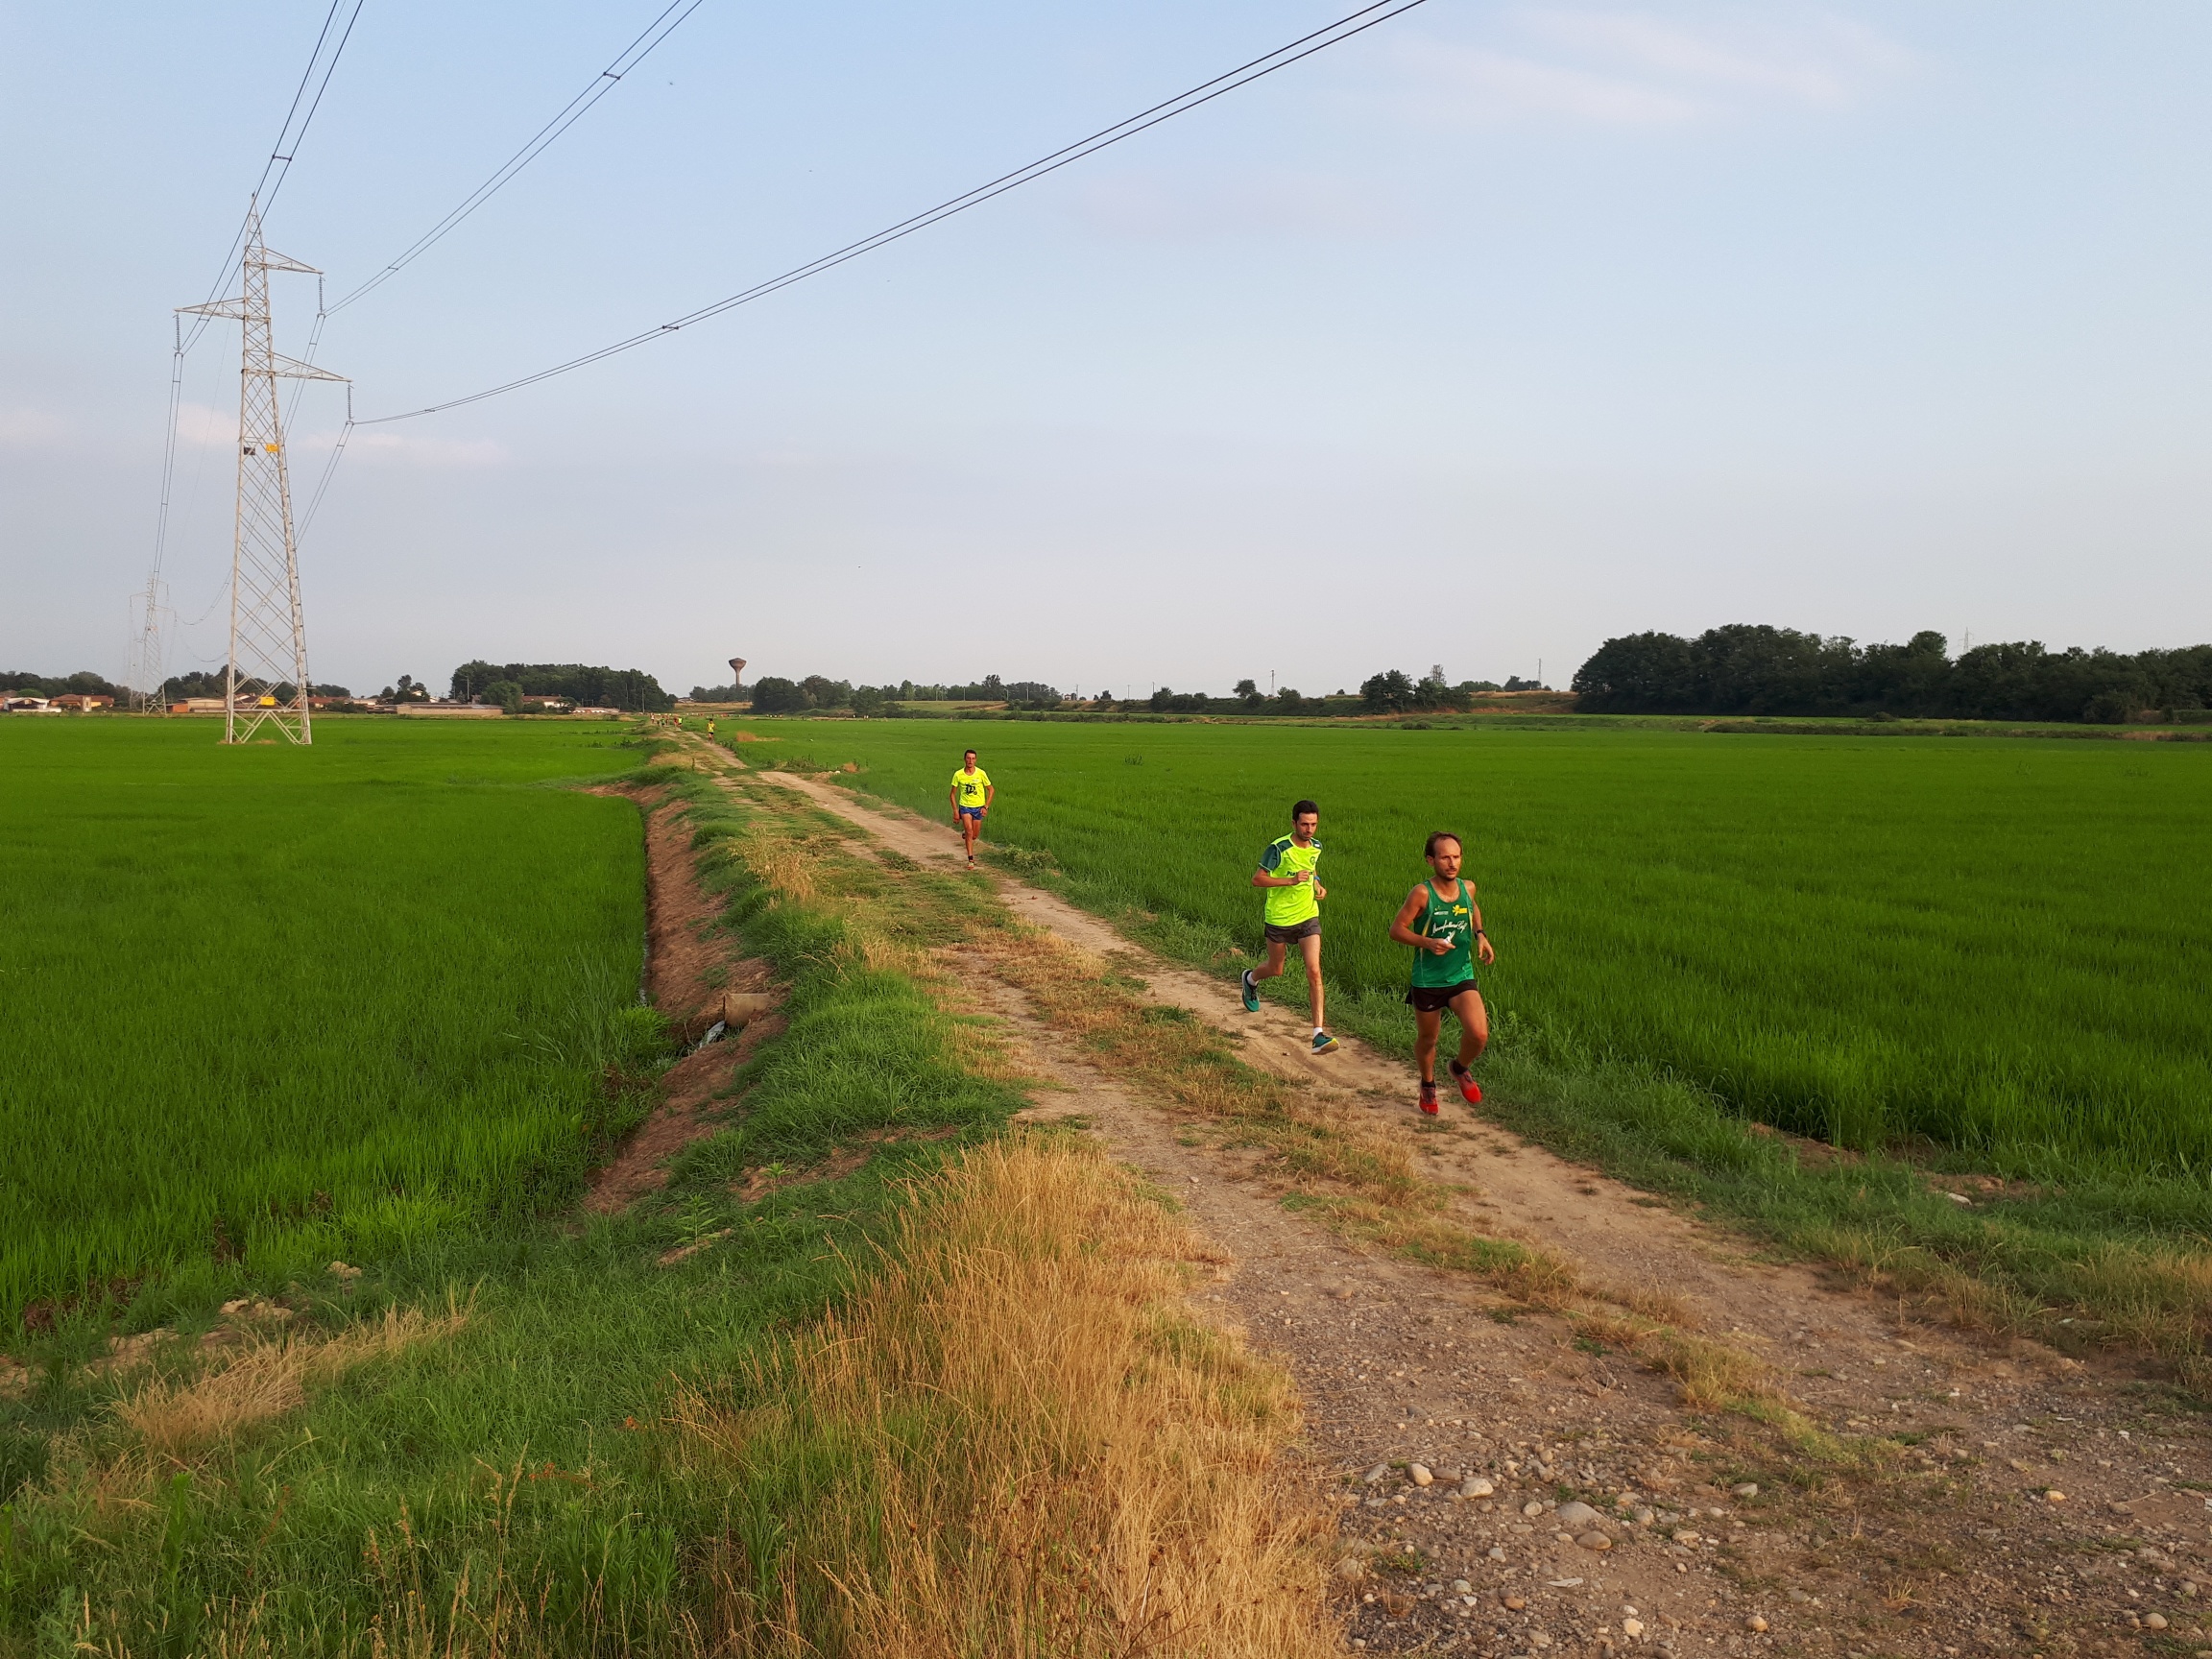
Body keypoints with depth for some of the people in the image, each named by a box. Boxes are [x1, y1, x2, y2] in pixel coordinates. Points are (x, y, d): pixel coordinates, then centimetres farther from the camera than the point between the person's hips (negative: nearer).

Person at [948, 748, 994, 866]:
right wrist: (955, 811, -4)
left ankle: (965, 834, 45)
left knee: (974, 836, 8)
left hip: (978, 807, 1)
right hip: (965, 806, -1)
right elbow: (953, 794, 2)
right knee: (969, 831, -18)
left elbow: (991, 790, 3)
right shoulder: (958, 775, -7)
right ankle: (970, 860, -11)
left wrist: (986, 807, -5)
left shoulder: (981, 773, -8)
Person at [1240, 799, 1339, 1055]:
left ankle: (1319, 1034, -12)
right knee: (1275, 970, 16)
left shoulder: (1316, 847, 1)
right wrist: (1291, 881, -27)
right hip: (1279, 918, -3)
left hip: (1308, 917, 3)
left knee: (1314, 972, -11)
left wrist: (1318, 886, 3)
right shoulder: (1279, 848, -19)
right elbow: (1257, 879, -17)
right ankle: (1251, 979, 54)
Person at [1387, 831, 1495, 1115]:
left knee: (1479, 1035, -17)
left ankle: (1461, 1070, 16)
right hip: (1427, 981, -2)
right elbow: (1396, 929, -12)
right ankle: (1428, 1084, 45)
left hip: (1462, 977, 2)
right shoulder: (1422, 894, -17)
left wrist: (1480, 935, 6)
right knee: (1427, 1040, 14)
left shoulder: (1467, 888, -2)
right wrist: (1427, 942, -25)